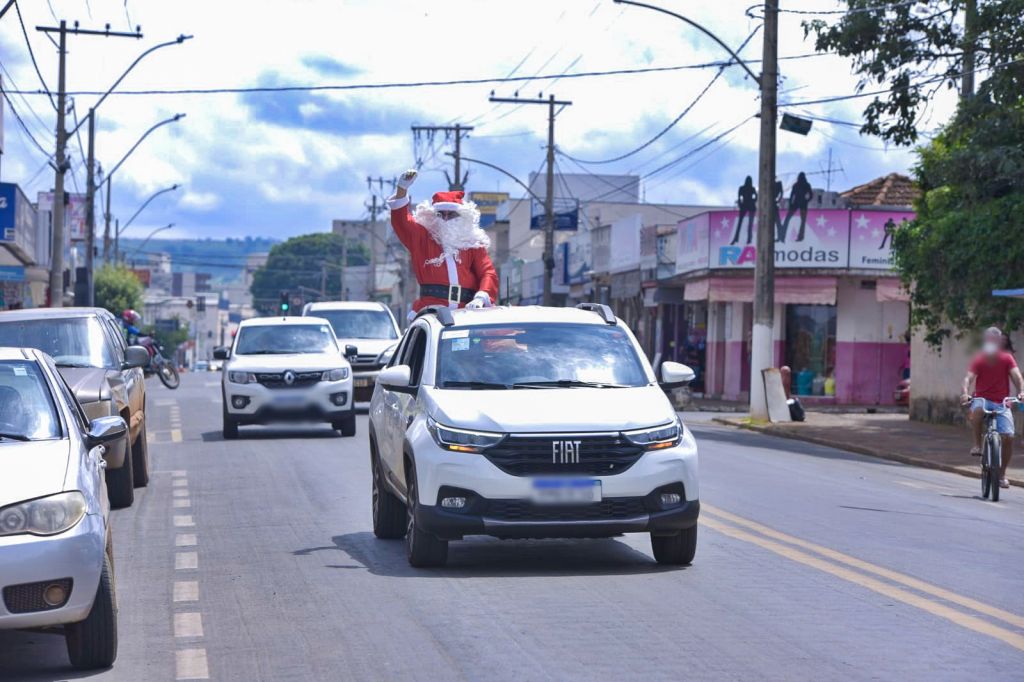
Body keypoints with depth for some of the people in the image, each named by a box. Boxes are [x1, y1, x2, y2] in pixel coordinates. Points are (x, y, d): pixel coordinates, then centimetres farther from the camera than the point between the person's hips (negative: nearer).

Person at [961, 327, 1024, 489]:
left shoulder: (1007, 358, 0)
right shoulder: (979, 360, -3)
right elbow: (969, 378, -14)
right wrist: (966, 393, -35)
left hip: (1001, 404, 1)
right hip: (982, 399, -1)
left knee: (1008, 436, -14)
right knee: (977, 409, -39)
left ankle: (1002, 474, 5)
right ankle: (977, 444, -19)